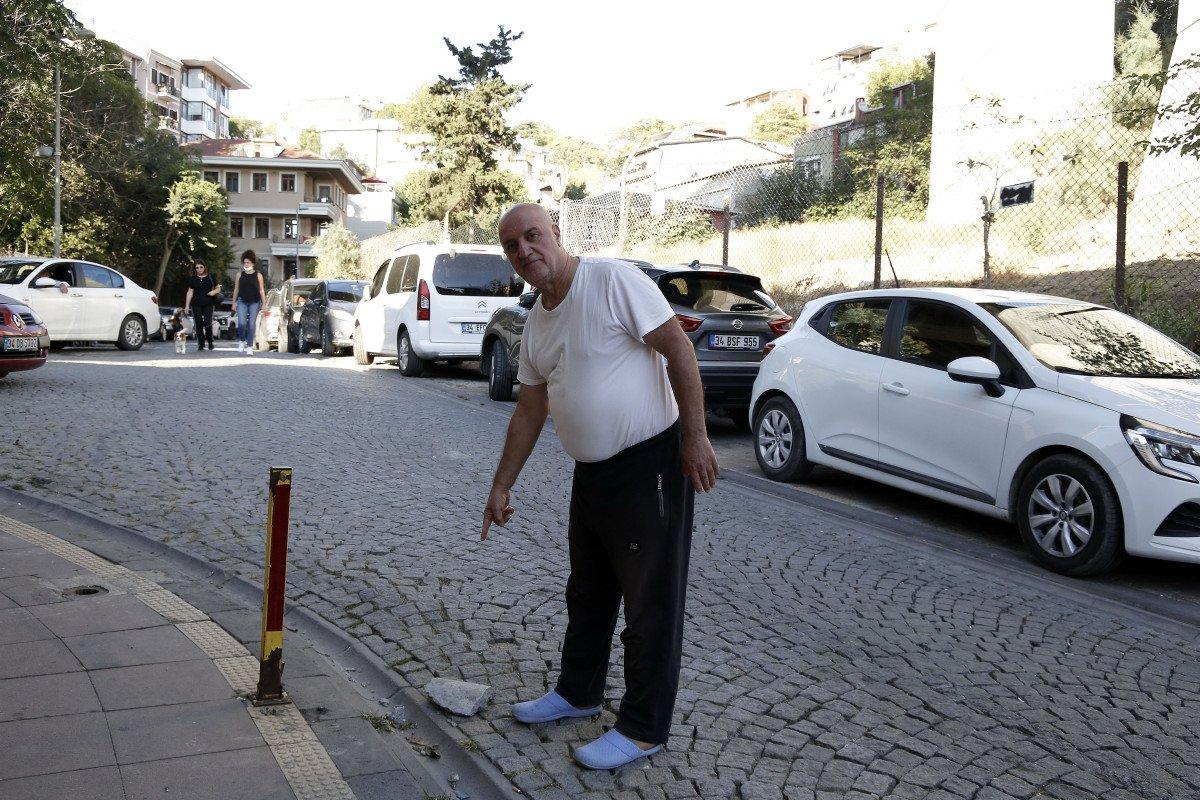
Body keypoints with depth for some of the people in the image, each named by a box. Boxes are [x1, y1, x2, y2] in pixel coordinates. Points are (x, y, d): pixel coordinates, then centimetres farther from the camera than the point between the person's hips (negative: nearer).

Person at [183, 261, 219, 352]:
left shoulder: (210, 278, 6)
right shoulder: (193, 279, 8)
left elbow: (218, 288, 13)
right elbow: (190, 292, 8)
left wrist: (214, 292, -10)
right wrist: (187, 305, 2)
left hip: (208, 304, -1)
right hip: (196, 305, 1)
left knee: (207, 323, -11)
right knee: (198, 325, 0)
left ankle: (210, 342, 12)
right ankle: (201, 345, 6)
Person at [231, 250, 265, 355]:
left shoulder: (258, 275, 5)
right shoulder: (240, 274, 9)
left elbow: (261, 290, 7)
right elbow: (236, 289, 13)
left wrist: (263, 304, 3)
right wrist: (234, 302, 9)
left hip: (254, 302, -1)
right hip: (242, 301, 1)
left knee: (251, 324, -2)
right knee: (242, 323, -15)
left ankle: (250, 346, 4)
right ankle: (241, 341, 8)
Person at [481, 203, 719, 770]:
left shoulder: (613, 280, -15)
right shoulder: (535, 324, 10)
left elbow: (679, 350, -17)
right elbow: (530, 411, 17)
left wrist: (695, 437, -19)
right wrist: (501, 487, 17)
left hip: (650, 463, -8)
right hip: (591, 471, 9)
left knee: (651, 602, 2)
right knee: (588, 594, 21)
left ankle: (643, 729, 13)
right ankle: (578, 692, 40)